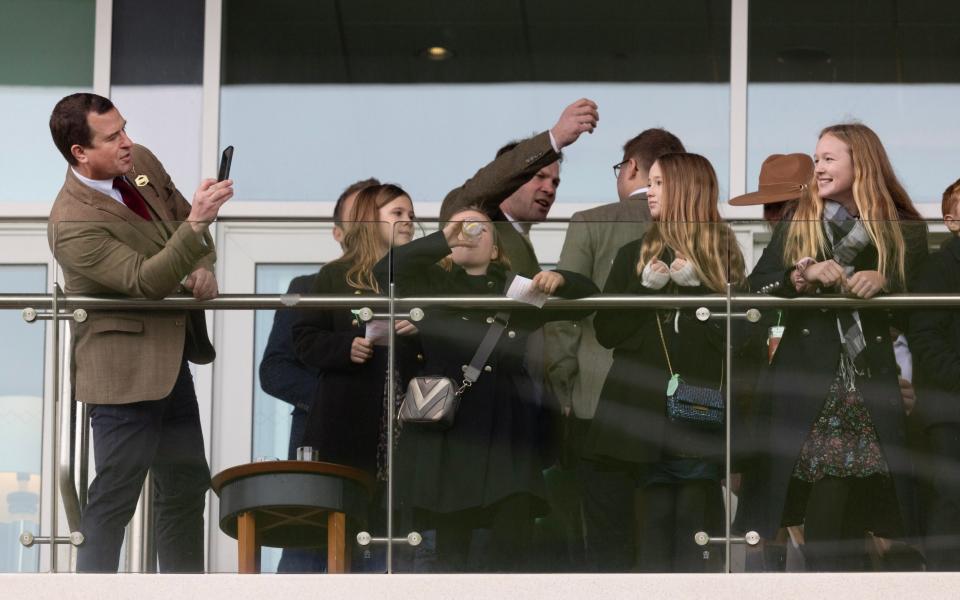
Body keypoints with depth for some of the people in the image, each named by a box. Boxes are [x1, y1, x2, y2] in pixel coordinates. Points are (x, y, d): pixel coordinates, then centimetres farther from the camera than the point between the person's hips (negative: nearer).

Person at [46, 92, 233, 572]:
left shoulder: (141, 163, 1)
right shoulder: (72, 223, -24)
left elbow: (182, 215, 17)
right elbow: (145, 281, -30)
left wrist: (202, 266, -3)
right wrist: (196, 224, -39)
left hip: (172, 360, 9)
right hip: (124, 369, -9)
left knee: (186, 486, 15)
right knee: (115, 496, -4)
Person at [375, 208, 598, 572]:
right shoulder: (434, 284, 14)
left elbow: (587, 295, 17)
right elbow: (386, 270, -4)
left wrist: (559, 279, -4)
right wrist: (445, 238, -4)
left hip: (508, 423, 1)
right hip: (449, 419, -1)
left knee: (512, 542, -8)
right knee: (451, 542, -1)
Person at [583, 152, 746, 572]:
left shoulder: (723, 255, 6)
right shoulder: (635, 255, 13)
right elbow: (606, 331, 7)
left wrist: (697, 286, -10)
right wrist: (645, 289, -6)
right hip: (647, 408, 1)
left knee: (695, 518, -5)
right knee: (657, 519, -1)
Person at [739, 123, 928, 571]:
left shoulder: (902, 229, 8)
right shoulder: (797, 224, 11)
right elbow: (755, 289, 2)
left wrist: (883, 281, -14)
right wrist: (803, 274, -16)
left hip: (872, 387, 0)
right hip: (806, 381, 0)